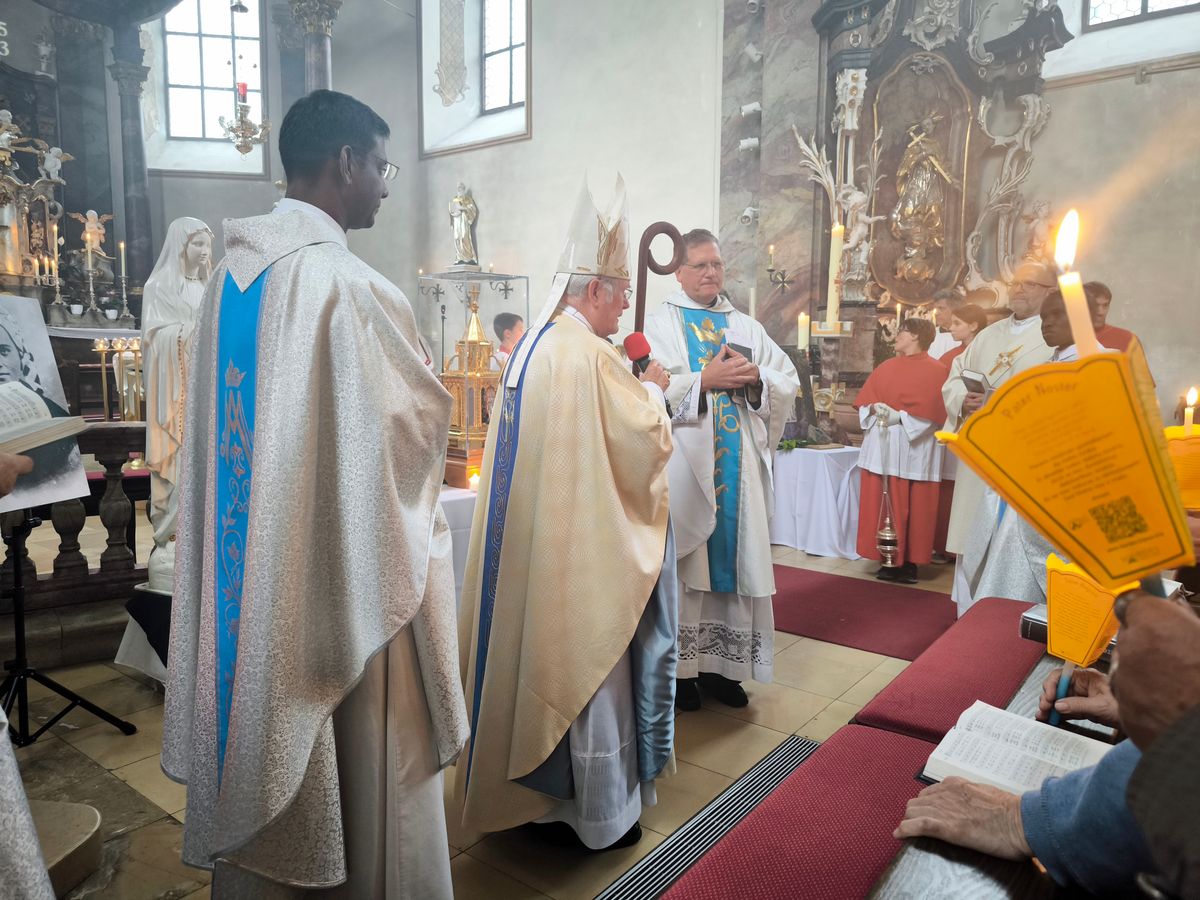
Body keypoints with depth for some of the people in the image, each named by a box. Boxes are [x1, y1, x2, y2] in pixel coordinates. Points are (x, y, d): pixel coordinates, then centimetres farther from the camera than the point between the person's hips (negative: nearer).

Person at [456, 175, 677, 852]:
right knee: (584, 660, 5)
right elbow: (646, 439, -15)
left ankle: (527, 787, 34)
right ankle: (595, 813, 22)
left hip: (527, 538, 9)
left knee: (535, 650, 18)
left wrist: (634, 390, 16)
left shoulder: (529, 347, 8)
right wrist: (653, 391, 3)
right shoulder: (591, 355, -19)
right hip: (581, 542, -9)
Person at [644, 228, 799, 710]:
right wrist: (705, 379, -17)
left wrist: (755, 376, -9)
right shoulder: (659, 325, 3)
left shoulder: (746, 327, 16)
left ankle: (723, 664, 18)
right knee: (685, 562, 1)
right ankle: (682, 667, 13)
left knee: (734, 557, 6)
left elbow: (789, 383, 10)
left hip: (739, 464, 4)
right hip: (684, 463, -4)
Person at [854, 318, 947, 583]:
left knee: (910, 506, -3)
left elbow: (931, 409, -12)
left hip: (913, 449, -6)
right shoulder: (886, 368, 16)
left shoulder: (935, 371, -3)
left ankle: (909, 562, 4)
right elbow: (865, 398, 12)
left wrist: (899, 416, -19)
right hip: (880, 445, 6)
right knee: (882, 503, 5)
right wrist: (875, 409, -9)